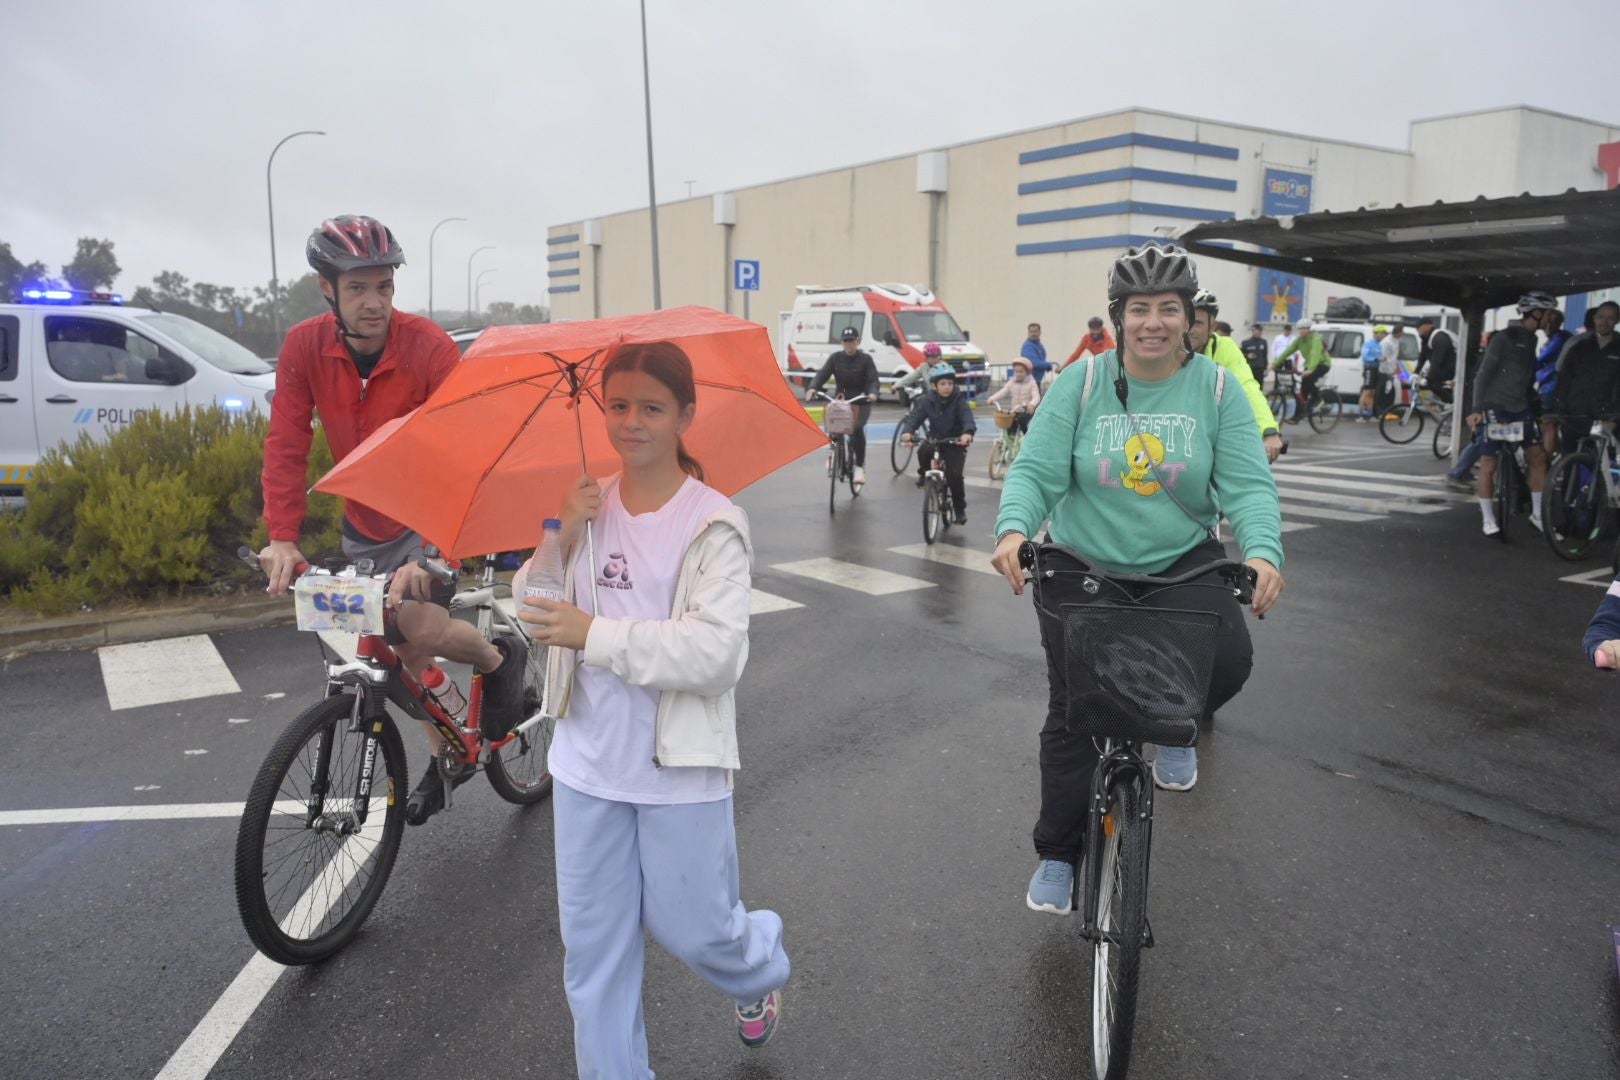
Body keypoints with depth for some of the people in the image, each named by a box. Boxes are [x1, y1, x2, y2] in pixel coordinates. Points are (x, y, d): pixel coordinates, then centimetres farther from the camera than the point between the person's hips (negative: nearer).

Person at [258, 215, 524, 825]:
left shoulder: (430, 348, -24)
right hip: (365, 526, 4)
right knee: (402, 650, 10)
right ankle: (446, 757, 31)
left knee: (417, 623, -26)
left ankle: (500, 660, 6)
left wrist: (429, 556, -40)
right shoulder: (304, 347, -13)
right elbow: (286, 447, -11)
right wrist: (283, 538, -22)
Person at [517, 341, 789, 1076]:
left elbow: (716, 652, -24)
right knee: (592, 945, 13)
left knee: (690, 929, 13)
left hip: (679, 768, -4)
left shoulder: (713, 525, -14)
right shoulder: (589, 504, 1)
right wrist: (560, 538, -15)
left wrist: (594, 634, -25)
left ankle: (760, 970, 47)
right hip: (587, 763, 4)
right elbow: (532, 610, 2)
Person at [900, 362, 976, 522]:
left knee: (954, 475, -17)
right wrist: (907, 432, -39)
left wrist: (968, 432, -49)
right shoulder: (926, 401, -7)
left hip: (955, 443, -2)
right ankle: (923, 473, 2)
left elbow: (967, 417, -27)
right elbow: (914, 418, -17)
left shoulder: (958, 400, -12)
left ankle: (960, 508, 5)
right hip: (935, 441, 2)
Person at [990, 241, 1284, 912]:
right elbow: (1035, 470, -13)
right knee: (1073, 713, 3)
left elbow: (1247, 483, -10)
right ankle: (1057, 854, 24)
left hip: (1183, 561, 1)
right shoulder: (1082, 384, -7)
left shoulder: (1215, 388, -5)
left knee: (1228, 659, -26)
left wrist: (1262, 551, -29)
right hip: (1082, 568, 0)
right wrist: (1014, 529, -33)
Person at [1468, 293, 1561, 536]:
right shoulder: (1504, 337, -11)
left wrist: (1537, 404, 16)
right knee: (1488, 464, -3)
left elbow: (1528, 376, 19)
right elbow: (1484, 374, -13)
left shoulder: (1531, 339, 13)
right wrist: (1477, 409, -19)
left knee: (1538, 456, 3)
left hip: (1521, 407, 7)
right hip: (1496, 407, -7)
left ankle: (1537, 513, 13)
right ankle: (1487, 518, 6)